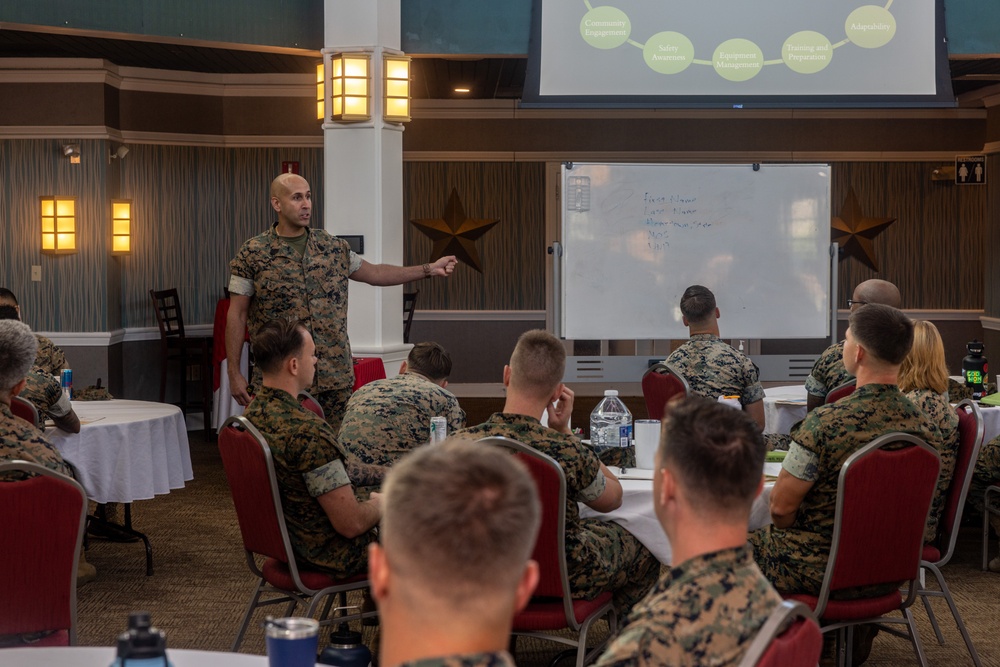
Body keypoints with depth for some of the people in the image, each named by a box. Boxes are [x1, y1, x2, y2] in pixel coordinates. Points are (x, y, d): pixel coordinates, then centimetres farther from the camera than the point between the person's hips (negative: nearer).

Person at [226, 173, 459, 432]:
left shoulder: (333, 247, 9)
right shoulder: (253, 254, -2)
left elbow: (374, 273, 21)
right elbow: (236, 315, -1)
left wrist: (429, 269, 15)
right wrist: (234, 374, -5)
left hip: (336, 379, 4)